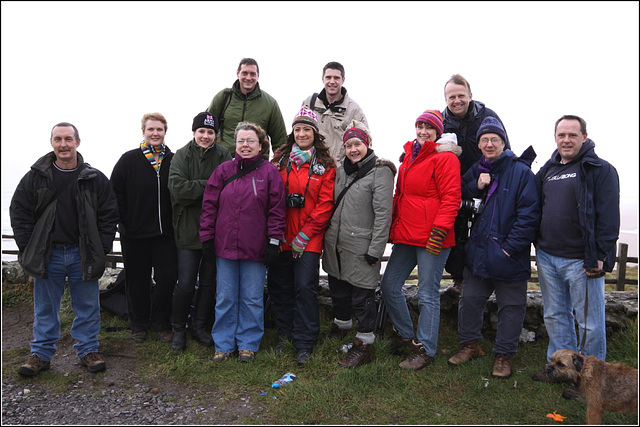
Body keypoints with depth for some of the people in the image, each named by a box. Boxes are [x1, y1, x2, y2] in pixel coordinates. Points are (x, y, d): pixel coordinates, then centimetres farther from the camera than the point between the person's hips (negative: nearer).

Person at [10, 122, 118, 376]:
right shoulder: (36, 177, 0)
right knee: (45, 308, 12)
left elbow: (108, 215, 2)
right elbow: (19, 213, 5)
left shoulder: (95, 179, -1)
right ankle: (41, 353, 26)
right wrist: (27, 248, -1)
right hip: (48, 255, 1)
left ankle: (88, 350, 23)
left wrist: (102, 250, -4)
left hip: (84, 255, 0)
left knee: (87, 307, 8)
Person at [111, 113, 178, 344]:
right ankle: (138, 325, 28)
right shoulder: (129, 159, -2)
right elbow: (115, 192, -1)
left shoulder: (173, 160, 3)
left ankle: (162, 324, 21)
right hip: (135, 232, -1)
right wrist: (124, 221, -7)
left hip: (165, 232, 1)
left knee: (167, 277, 2)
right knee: (137, 279, 11)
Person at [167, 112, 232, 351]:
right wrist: (210, 186, -17)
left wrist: (196, 190, -18)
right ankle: (178, 329, 22)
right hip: (189, 229, -2)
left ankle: (200, 327, 29)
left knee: (209, 282, 12)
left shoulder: (224, 156, 1)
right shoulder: (181, 156, -1)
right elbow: (177, 188, -16)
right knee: (186, 284, 1)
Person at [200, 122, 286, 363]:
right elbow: (209, 206, 5)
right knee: (225, 298, 12)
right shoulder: (223, 170, 5)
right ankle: (224, 344, 27)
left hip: (255, 248, -2)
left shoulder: (269, 172, -1)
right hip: (225, 245, 2)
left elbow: (276, 209, -2)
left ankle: (248, 344, 26)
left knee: (252, 299, 9)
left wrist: (273, 241, -6)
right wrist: (207, 237, 2)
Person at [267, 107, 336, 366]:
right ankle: (284, 335, 28)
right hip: (281, 237, 3)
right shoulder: (280, 160, 9)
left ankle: (304, 344, 10)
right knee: (279, 286, 9)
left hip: (308, 240, -3)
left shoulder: (325, 166, 1)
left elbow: (325, 204, -5)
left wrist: (304, 235, -10)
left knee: (305, 288, -4)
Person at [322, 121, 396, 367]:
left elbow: (383, 215, -15)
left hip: (360, 248, -7)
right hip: (335, 245, 7)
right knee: (338, 291, 21)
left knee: (362, 296, 3)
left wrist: (375, 250, -17)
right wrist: (328, 237, 18)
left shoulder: (380, 171, -10)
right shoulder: (341, 170, 11)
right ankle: (341, 326, 43)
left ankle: (363, 345, 17)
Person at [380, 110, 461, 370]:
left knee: (427, 294, 0)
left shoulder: (445, 158, -6)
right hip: (405, 235, 8)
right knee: (389, 285, 11)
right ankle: (404, 335, 30)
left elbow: (451, 198, -13)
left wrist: (439, 231, -20)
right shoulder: (408, 156, 18)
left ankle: (424, 349, 14)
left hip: (432, 239, -8)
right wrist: (392, 226, 18)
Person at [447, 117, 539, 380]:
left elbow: (529, 214, -13)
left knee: (511, 307, 7)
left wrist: (511, 246, -17)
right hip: (478, 251, 5)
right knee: (470, 300, 12)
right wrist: (475, 187, -10)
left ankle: (503, 355, 22)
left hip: (509, 256, -5)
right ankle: (470, 345, 30)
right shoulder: (476, 171, 9)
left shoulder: (520, 171, -8)